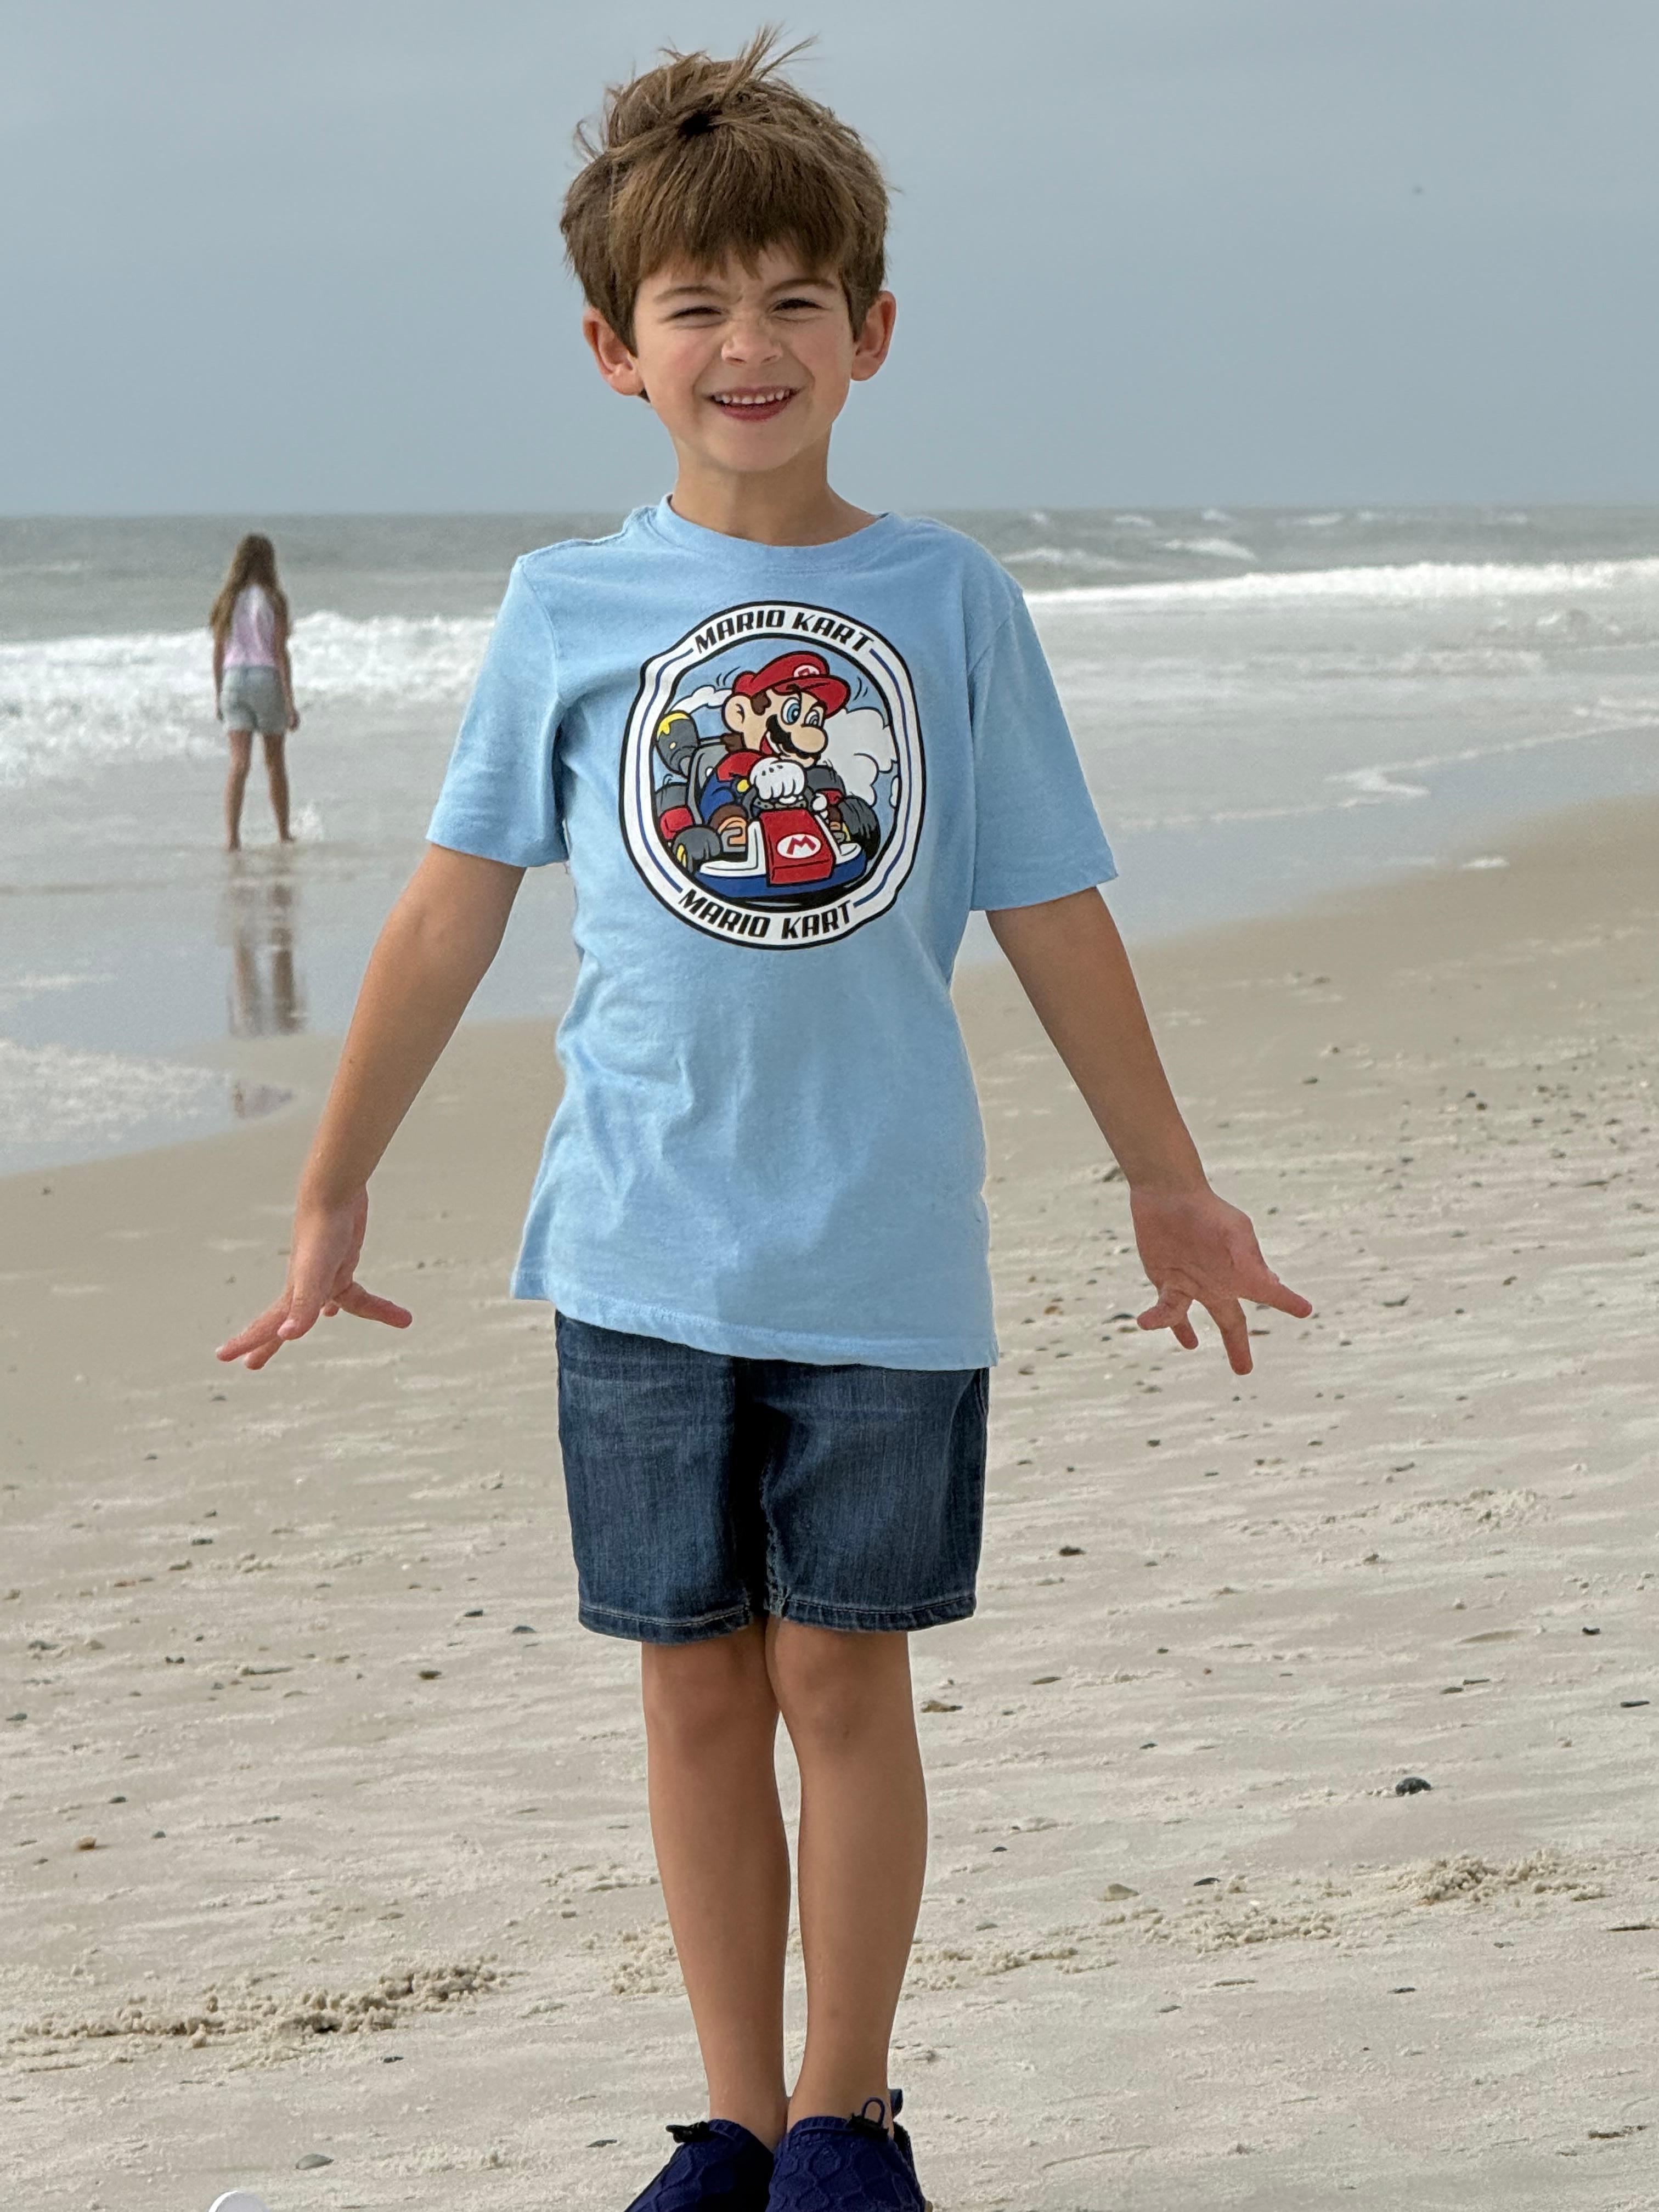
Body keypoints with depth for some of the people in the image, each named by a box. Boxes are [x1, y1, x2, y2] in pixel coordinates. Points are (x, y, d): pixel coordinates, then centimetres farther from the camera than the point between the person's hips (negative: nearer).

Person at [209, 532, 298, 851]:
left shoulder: (228, 601, 3)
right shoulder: (273, 601, -7)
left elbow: (218, 652, 7)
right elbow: (280, 653, -9)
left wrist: (218, 696, 17)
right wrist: (290, 702, -6)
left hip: (234, 680, 2)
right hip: (267, 679, -2)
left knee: (239, 763, -4)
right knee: (275, 762, 13)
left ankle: (231, 836, -19)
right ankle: (284, 833, 25)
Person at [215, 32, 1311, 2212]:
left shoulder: (947, 601, 1)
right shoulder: (570, 611, 2)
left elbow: (1056, 914, 8)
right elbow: (451, 909, 6)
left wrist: (1170, 1185, 13)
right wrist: (333, 1195, 8)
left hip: (882, 1246, -1)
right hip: (640, 1249, 1)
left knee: (842, 1671, 4)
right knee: (696, 1683, 7)